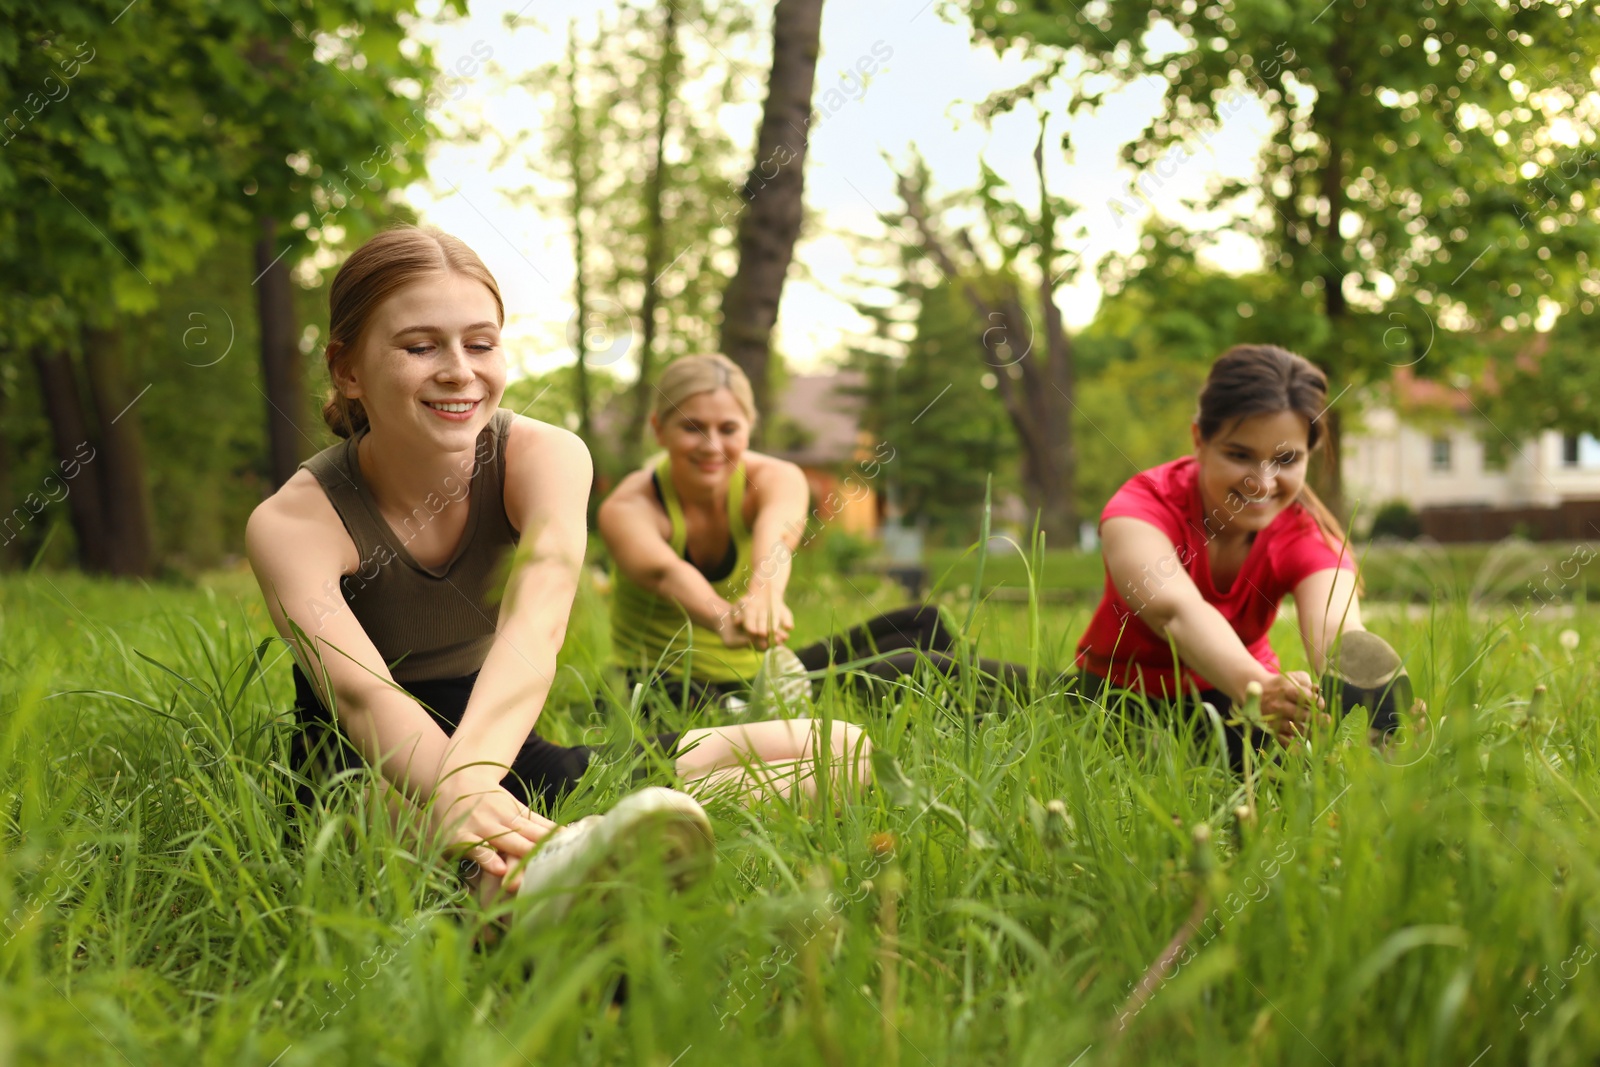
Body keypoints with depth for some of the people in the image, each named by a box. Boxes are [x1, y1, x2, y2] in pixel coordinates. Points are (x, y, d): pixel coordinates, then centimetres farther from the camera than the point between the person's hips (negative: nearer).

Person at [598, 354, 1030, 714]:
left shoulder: (775, 479, -11)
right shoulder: (627, 508, -17)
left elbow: (776, 534, -37)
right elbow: (664, 572, -41)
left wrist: (765, 593, -61)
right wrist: (725, 618, -63)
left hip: (761, 673, 5)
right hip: (677, 694, -4)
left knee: (922, 625, -12)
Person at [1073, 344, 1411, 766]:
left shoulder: (1308, 537, -18)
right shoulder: (1142, 508, -27)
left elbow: (1334, 627, -40)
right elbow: (1174, 608, -48)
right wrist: (1257, 687, -69)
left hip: (1232, 691, 2)